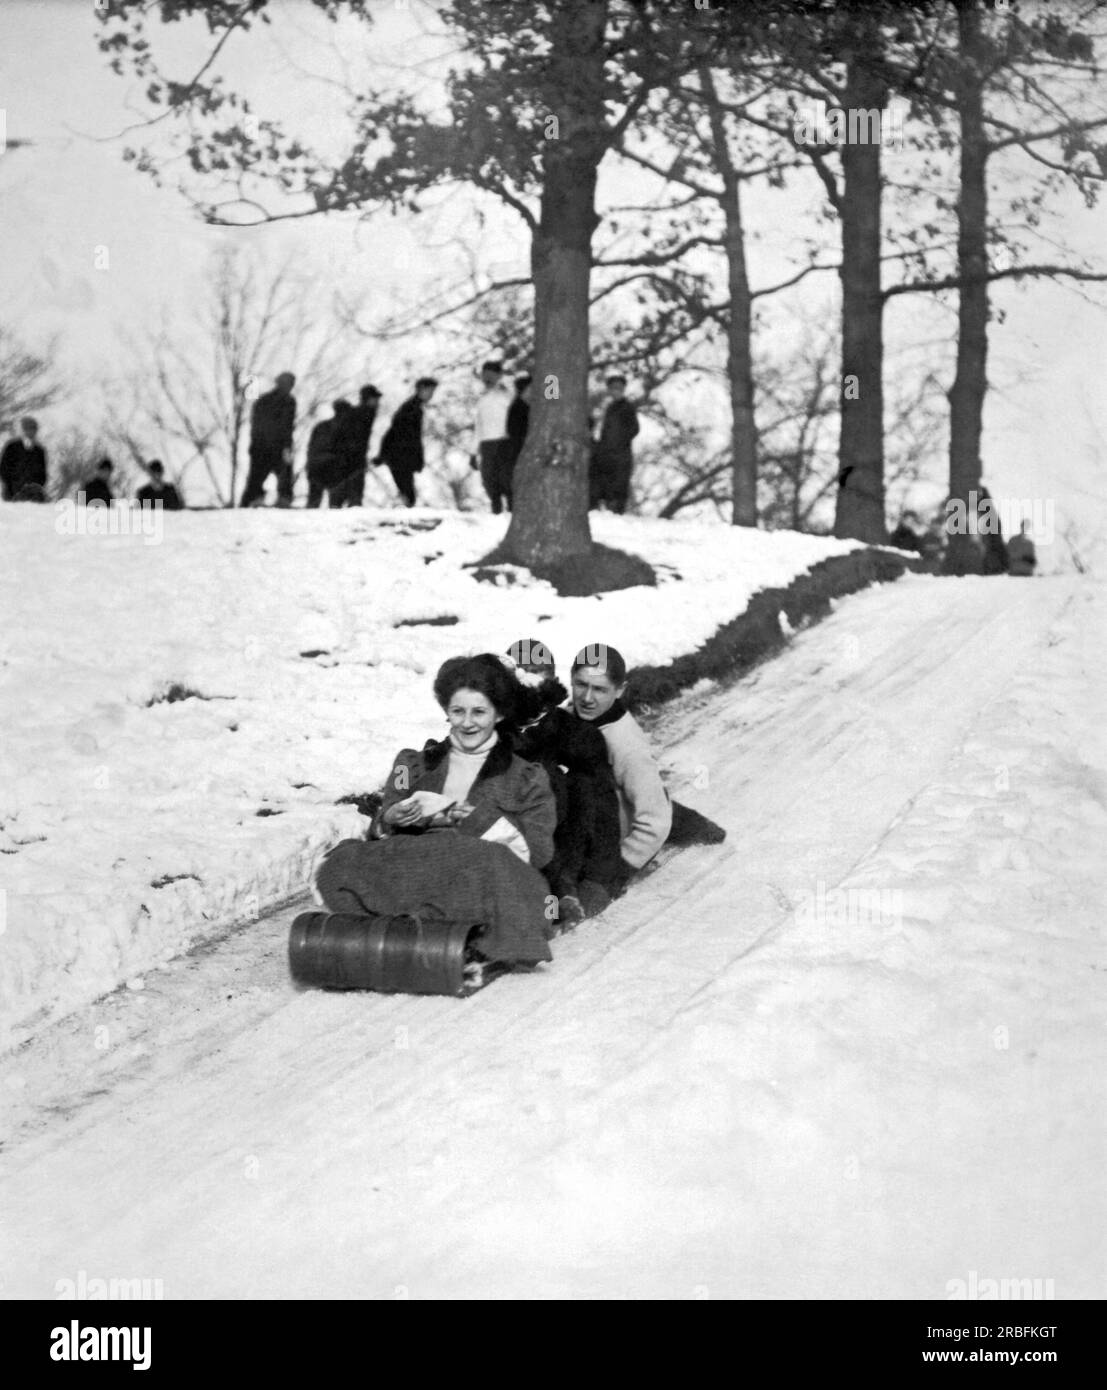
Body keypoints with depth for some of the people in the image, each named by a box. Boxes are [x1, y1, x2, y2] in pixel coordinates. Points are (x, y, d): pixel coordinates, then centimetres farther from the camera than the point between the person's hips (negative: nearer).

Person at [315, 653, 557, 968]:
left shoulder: (527, 778, 17)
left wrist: (468, 816, -8)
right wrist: (391, 821, -7)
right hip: (414, 869, 2)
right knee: (343, 863, -27)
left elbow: (537, 850, 2)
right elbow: (379, 834, 17)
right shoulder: (414, 765, 26)